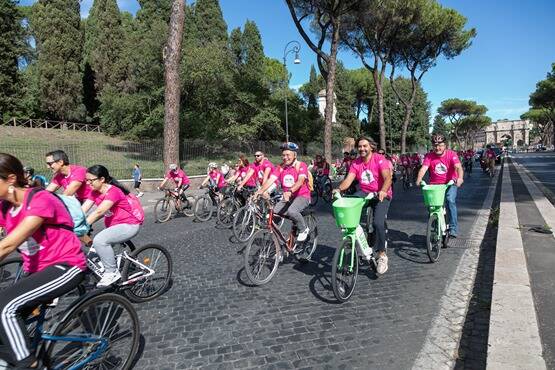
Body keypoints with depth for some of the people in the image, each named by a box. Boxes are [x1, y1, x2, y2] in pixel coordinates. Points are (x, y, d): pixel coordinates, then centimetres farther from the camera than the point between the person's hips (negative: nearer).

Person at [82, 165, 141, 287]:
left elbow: (98, 212, -32)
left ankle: (112, 273, -13)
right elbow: (82, 210, -6)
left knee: (99, 240, -28)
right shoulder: (94, 192, 2)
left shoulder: (113, 192, -22)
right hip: (112, 226, 9)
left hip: (129, 225, -9)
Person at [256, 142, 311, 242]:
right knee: (274, 211, -16)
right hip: (287, 197, 6)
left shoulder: (301, 165, -12)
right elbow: (271, 179, -11)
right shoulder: (280, 167, 2)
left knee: (291, 210, -33)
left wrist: (290, 191, -47)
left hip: (302, 197, -6)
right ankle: (296, 220, 8)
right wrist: (260, 191, -28)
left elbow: (301, 180, -29)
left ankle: (304, 229, -4)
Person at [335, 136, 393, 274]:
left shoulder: (380, 159, -11)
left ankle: (382, 254, -4)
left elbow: (387, 177, -23)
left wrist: (383, 191, -43)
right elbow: (348, 179, -9)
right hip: (364, 193, 5)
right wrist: (339, 189, -30)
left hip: (382, 195, -4)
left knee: (378, 223, -23)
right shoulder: (356, 163, 2)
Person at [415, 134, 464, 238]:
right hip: (434, 185, 2)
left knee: (450, 200, -25)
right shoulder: (429, 156, -5)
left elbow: (458, 167, -24)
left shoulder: (451, 154, -10)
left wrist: (460, 178, -44)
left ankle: (453, 228, -14)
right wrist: (419, 180, -38)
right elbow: (423, 168, -19)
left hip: (450, 184, -2)